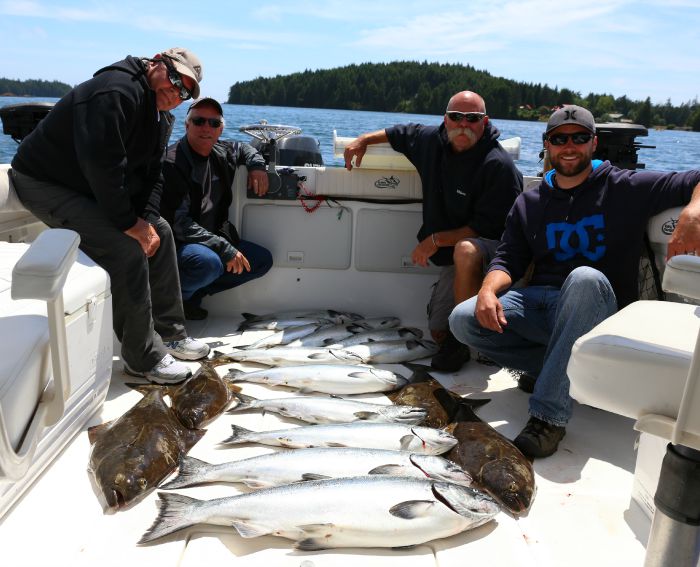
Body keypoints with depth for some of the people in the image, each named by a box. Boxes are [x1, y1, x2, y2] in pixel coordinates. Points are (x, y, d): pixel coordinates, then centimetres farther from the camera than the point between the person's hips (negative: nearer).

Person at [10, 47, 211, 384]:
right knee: (126, 249, -25)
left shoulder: (161, 118, 7)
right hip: (45, 183, -10)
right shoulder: (118, 92, -25)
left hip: (95, 189, 10)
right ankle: (143, 359, -13)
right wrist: (129, 223, -27)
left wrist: (147, 219, -10)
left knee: (160, 232, 6)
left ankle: (169, 333, 14)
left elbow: (151, 174, 6)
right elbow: (101, 164, -33)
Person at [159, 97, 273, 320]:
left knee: (263, 260, 4)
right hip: (176, 243, -9)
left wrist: (257, 164, 8)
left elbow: (243, 148, 32)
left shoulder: (221, 154, 7)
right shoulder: (172, 163, -18)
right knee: (209, 262, -38)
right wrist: (224, 249, -28)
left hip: (214, 238, 9)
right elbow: (177, 223, -24)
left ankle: (191, 296, -2)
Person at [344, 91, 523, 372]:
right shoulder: (432, 140, -1)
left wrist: (435, 240, -22)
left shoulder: (499, 165, -22)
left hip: (492, 248, -6)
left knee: (466, 250, -43)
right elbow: (401, 132, 23)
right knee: (438, 332, 5)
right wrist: (364, 140, 16)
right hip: (453, 257, 7)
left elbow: (487, 227, -23)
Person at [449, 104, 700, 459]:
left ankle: (548, 417, -38)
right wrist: (489, 290, -16)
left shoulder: (626, 188, 4)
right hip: (540, 303, 4)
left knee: (585, 278, -39)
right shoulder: (529, 203, 14)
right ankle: (563, 368, -10)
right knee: (463, 320, -19)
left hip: (599, 315, -3)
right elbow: (508, 259, 7)